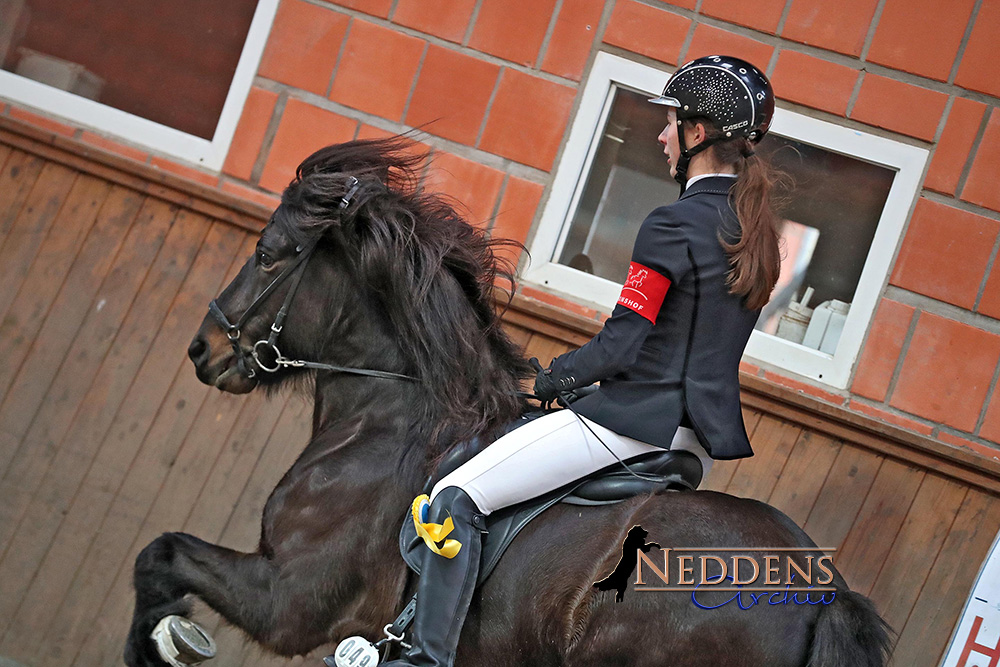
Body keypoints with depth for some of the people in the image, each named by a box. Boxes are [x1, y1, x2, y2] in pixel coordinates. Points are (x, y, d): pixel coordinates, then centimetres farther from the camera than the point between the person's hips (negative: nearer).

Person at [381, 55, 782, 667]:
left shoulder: (674, 225, -16)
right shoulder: (757, 229, 9)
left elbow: (621, 346, -17)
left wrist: (552, 378, 2)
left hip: (640, 418, -9)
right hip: (705, 432, 9)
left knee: (455, 500, -8)